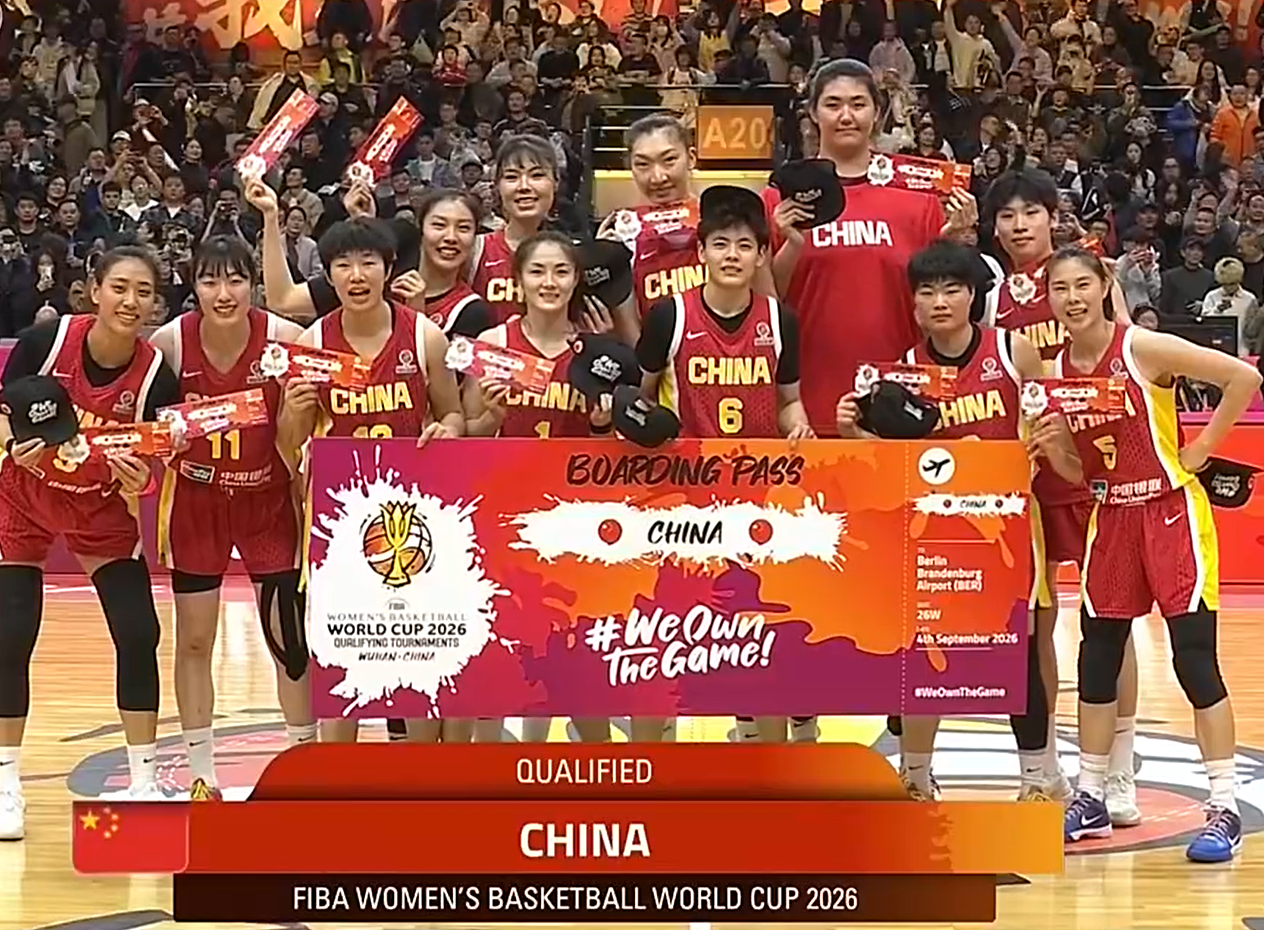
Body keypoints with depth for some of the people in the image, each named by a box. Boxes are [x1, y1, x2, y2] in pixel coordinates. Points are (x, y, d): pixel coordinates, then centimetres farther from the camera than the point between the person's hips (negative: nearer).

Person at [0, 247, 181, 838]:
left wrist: (137, 482, -36)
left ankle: (143, 782, 7)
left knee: (138, 635, -7)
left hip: (103, 510, 1)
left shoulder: (155, 375, -20)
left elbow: (150, 466, -14)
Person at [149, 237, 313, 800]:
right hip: (195, 502, 1)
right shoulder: (169, 343, -16)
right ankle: (202, 776, 19)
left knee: (290, 641, 2)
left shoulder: (285, 340, -19)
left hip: (268, 500, -1)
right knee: (193, 641, 6)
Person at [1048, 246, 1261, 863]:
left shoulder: (1144, 349, -13)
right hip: (1110, 517, 6)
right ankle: (1090, 799, 22)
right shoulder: (1056, 370, 3)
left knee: (1195, 660, -7)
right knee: (1096, 660, 8)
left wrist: (1202, 448, -12)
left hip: (1171, 511, -6)